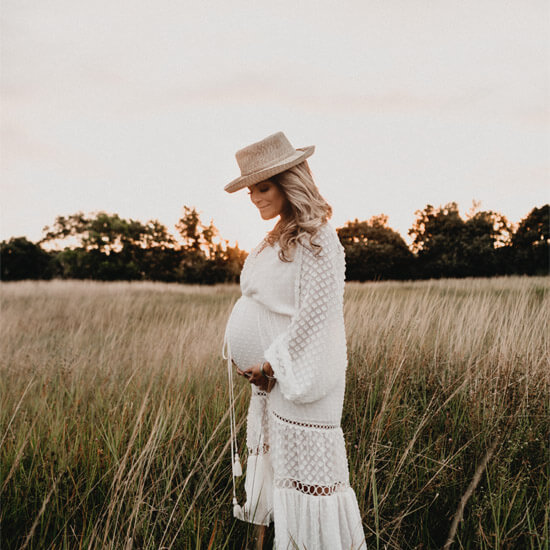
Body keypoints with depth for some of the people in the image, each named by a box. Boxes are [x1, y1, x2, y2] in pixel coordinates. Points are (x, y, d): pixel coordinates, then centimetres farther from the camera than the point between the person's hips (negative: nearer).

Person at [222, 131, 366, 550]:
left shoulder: (315, 238, -14)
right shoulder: (278, 238, 13)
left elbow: (315, 311, -20)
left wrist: (271, 362, -16)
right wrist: (242, 348, 6)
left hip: (300, 374, -9)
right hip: (271, 374, 9)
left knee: (307, 467, -1)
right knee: (272, 457, 15)